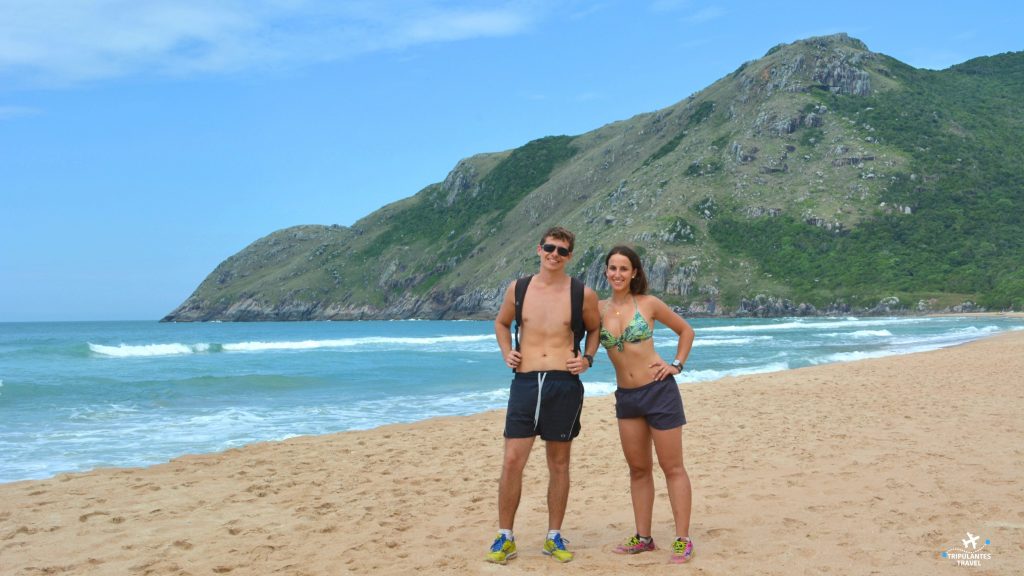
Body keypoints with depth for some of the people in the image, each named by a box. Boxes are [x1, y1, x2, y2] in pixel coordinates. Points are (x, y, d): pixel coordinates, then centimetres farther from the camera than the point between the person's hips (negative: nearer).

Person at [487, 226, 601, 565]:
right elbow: (501, 323, 22)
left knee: (559, 463, 8)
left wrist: (587, 358, 1)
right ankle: (505, 538, 9)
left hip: (564, 384, -1)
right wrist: (506, 353, 6)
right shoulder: (518, 289, 6)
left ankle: (554, 537, 20)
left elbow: (595, 329, 17)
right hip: (525, 382, 1)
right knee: (512, 461, -4)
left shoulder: (583, 294, 1)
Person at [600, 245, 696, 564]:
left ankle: (682, 540, 5)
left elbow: (686, 330, 7)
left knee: (672, 468, 1)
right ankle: (643, 537, 21)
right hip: (625, 396, 4)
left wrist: (677, 365, -1)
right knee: (638, 469, 12)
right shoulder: (599, 309, 1)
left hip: (658, 390, -4)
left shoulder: (648, 304, -5)